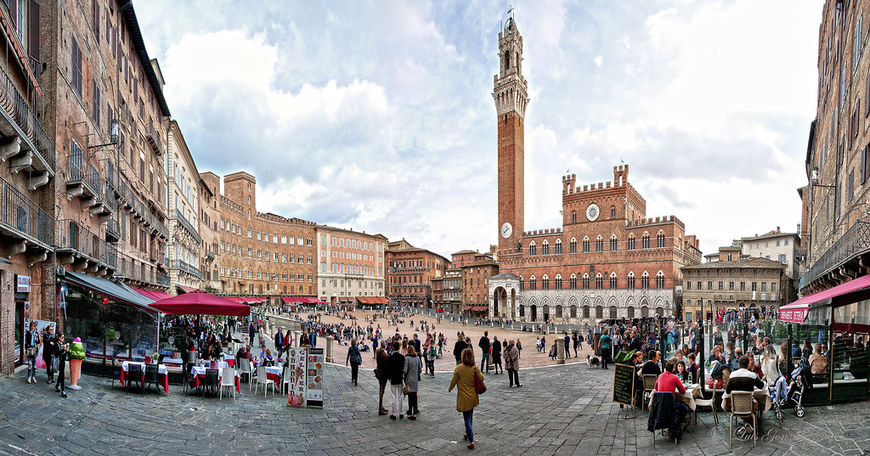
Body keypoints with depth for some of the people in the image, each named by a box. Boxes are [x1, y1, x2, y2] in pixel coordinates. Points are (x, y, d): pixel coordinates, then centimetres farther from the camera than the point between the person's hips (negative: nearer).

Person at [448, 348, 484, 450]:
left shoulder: (458, 368, -16)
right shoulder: (475, 368, -7)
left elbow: (454, 381, -7)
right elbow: (482, 378, -2)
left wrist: (450, 388, 12)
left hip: (464, 398, -4)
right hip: (473, 397, 4)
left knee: (467, 419, 2)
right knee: (470, 416, 24)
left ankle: (471, 441, -2)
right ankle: (468, 433, 42)